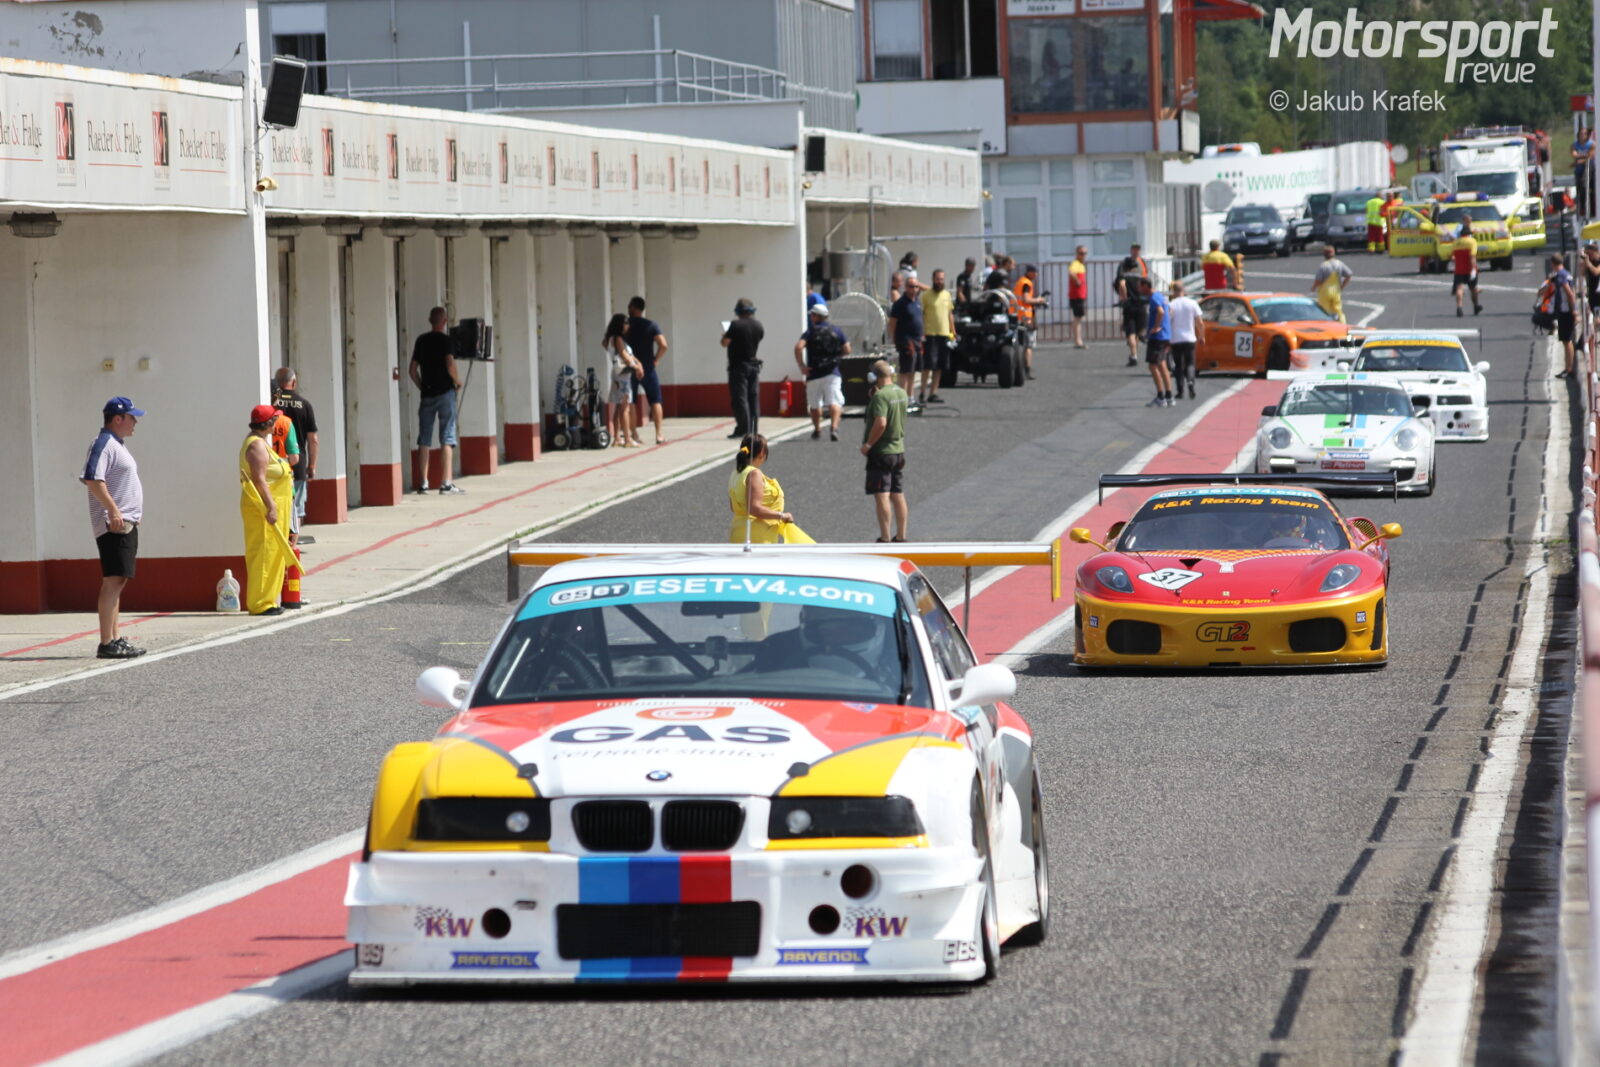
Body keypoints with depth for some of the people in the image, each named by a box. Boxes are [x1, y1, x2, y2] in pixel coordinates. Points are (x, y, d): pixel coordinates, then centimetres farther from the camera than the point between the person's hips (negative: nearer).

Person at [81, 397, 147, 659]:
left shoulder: (117, 444, 21)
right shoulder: (103, 443, -11)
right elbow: (93, 479, -23)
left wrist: (133, 513, 24)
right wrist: (113, 509, -28)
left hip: (126, 523, 11)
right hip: (114, 524, -11)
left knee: (117, 582, 12)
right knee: (113, 581, -13)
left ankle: (116, 640, 15)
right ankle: (106, 644, -16)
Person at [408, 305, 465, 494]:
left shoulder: (421, 341, 8)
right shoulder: (445, 340, -7)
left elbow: (413, 370, 10)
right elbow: (450, 366, -18)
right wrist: (457, 381, -1)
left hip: (427, 393, 5)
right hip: (445, 392, -5)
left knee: (424, 440, 8)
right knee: (447, 438, -3)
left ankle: (423, 483, 9)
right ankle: (446, 483, -9)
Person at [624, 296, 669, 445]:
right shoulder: (651, 326, -3)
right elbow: (663, 345, -13)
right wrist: (655, 360, 1)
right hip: (648, 369, 0)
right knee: (655, 401, 7)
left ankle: (633, 436, 2)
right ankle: (659, 435, 2)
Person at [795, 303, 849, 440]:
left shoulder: (810, 332, -3)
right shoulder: (837, 331, 6)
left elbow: (798, 347, -18)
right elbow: (847, 350, 7)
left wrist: (802, 366, -10)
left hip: (814, 374, -1)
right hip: (832, 373, 1)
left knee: (814, 404, 17)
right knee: (834, 403, -8)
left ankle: (817, 430, 29)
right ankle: (834, 427, -29)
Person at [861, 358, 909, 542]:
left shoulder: (880, 396, -18)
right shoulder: (901, 393, 7)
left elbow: (880, 423, -28)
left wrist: (868, 444, -17)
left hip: (881, 452, -8)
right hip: (899, 450, 8)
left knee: (881, 496, -6)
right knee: (898, 495, 12)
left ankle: (885, 538, -7)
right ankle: (901, 536, 17)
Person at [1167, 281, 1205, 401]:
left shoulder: (1171, 305, -7)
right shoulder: (1192, 303, -1)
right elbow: (1200, 323, 0)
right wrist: (1202, 336, 13)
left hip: (1176, 340, -1)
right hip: (1190, 339, 1)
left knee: (1178, 365, 9)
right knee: (1190, 363, 9)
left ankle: (1180, 391, 7)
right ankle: (1190, 381, -20)